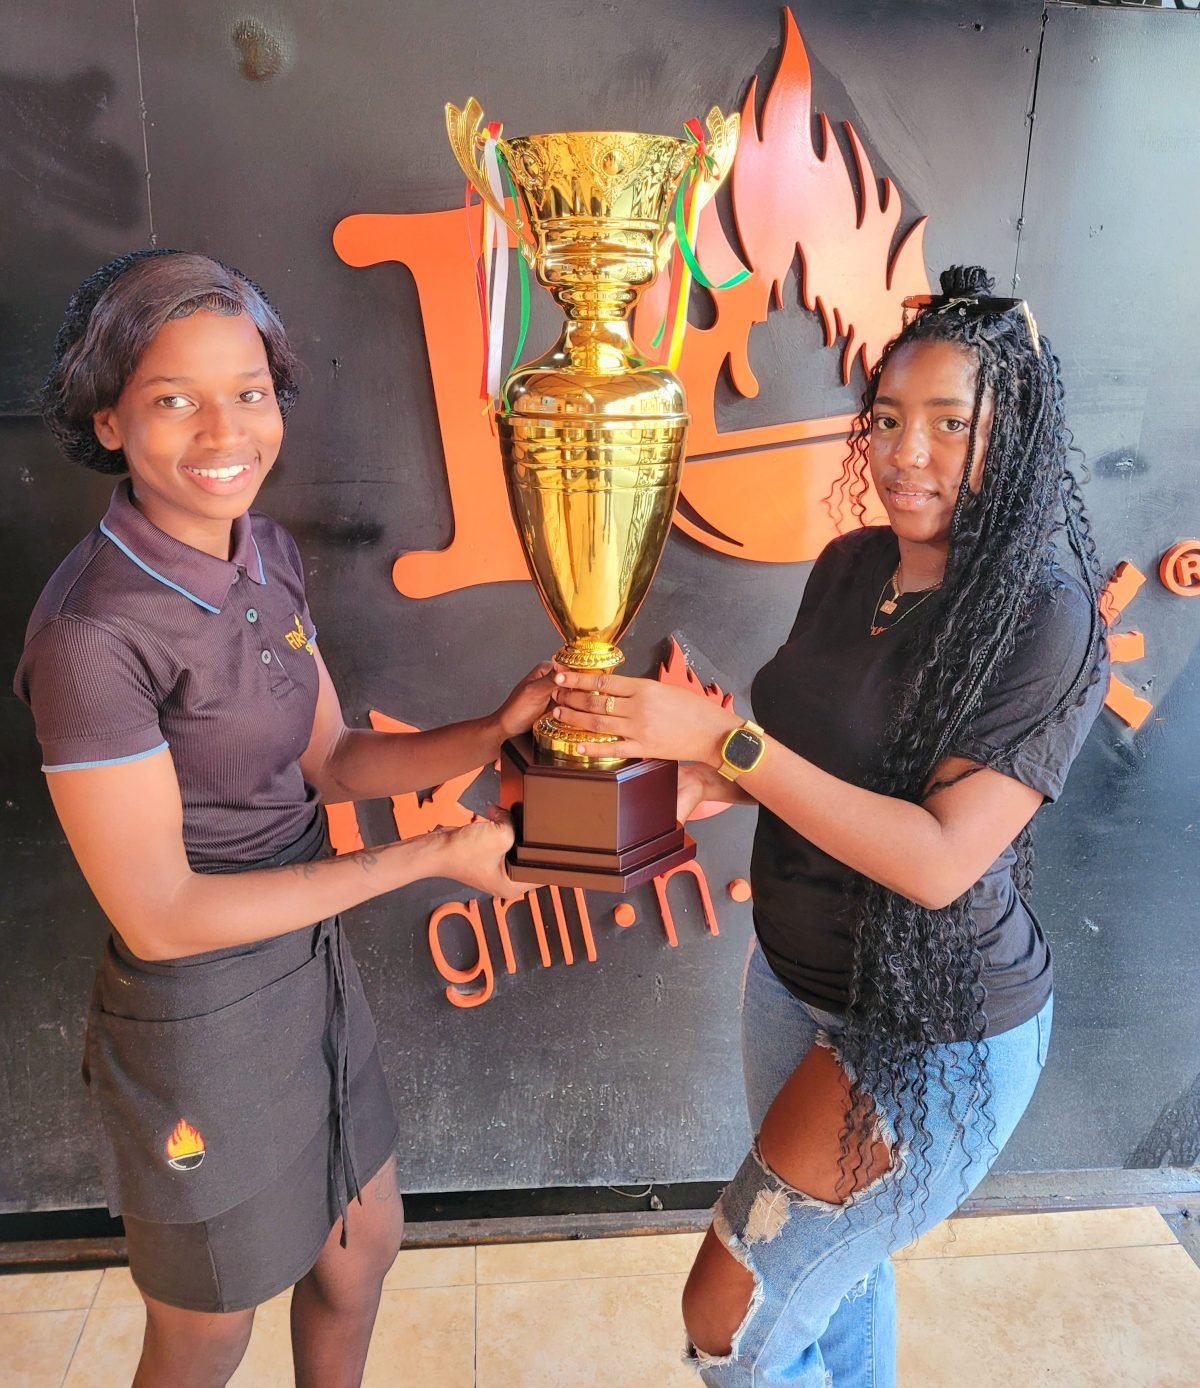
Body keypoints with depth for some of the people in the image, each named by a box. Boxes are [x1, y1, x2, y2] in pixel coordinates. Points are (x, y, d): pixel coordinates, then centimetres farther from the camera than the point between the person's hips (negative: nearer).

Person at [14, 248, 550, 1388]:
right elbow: (158, 916, -23)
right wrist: (429, 856, -21)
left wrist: (494, 732, -13)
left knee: (364, 1248, 27)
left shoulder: (267, 554, -3)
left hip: (313, 970, 7)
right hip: (198, 1017, -7)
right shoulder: (93, 631, -26)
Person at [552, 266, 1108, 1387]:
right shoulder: (851, 565, -3)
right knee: (835, 1270, 27)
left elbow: (939, 859, -28)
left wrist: (723, 739, -32)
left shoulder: (1044, 615, -22)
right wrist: (700, 778, -11)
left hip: (932, 1033, -6)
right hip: (795, 979, 7)